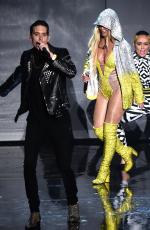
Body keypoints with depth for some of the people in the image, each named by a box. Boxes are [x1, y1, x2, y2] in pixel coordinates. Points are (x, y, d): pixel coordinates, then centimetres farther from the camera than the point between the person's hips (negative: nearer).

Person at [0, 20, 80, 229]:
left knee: (64, 165, -3)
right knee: (29, 166, -2)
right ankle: (34, 213, 10)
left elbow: (71, 72, -20)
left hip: (58, 118, -3)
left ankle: (73, 205, 20)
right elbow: (17, 76, 27)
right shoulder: (27, 57, 9)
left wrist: (50, 54, -26)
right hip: (35, 119, 3)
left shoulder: (60, 53, -2)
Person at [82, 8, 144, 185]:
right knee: (98, 130, 1)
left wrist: (139, 97, -2)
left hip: (120, 90, -6)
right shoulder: (95, 44, 2)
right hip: (103, 90, 6)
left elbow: (131, 72, -6)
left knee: (109, 128, -12)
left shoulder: (120, 46, -12)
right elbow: (89, 62, 21)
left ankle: (104, 171, -5)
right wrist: (86, 73, -1)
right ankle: (125, 151, 24)